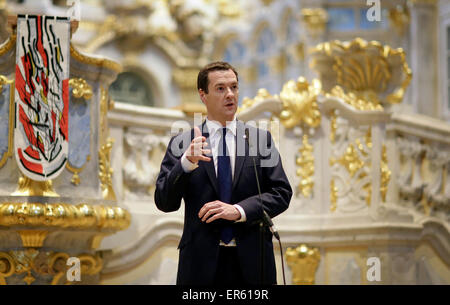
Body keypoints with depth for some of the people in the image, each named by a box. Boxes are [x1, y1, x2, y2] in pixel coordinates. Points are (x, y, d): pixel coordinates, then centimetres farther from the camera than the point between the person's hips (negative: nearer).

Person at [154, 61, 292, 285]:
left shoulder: (261, 139, 7)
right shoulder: (181, 144, 3)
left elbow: (281, 193, 2)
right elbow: (164, 203, -4)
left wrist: (239, 210, -13)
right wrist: (186, 163, -20)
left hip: (251, 261, 1)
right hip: (201, 261, -1)